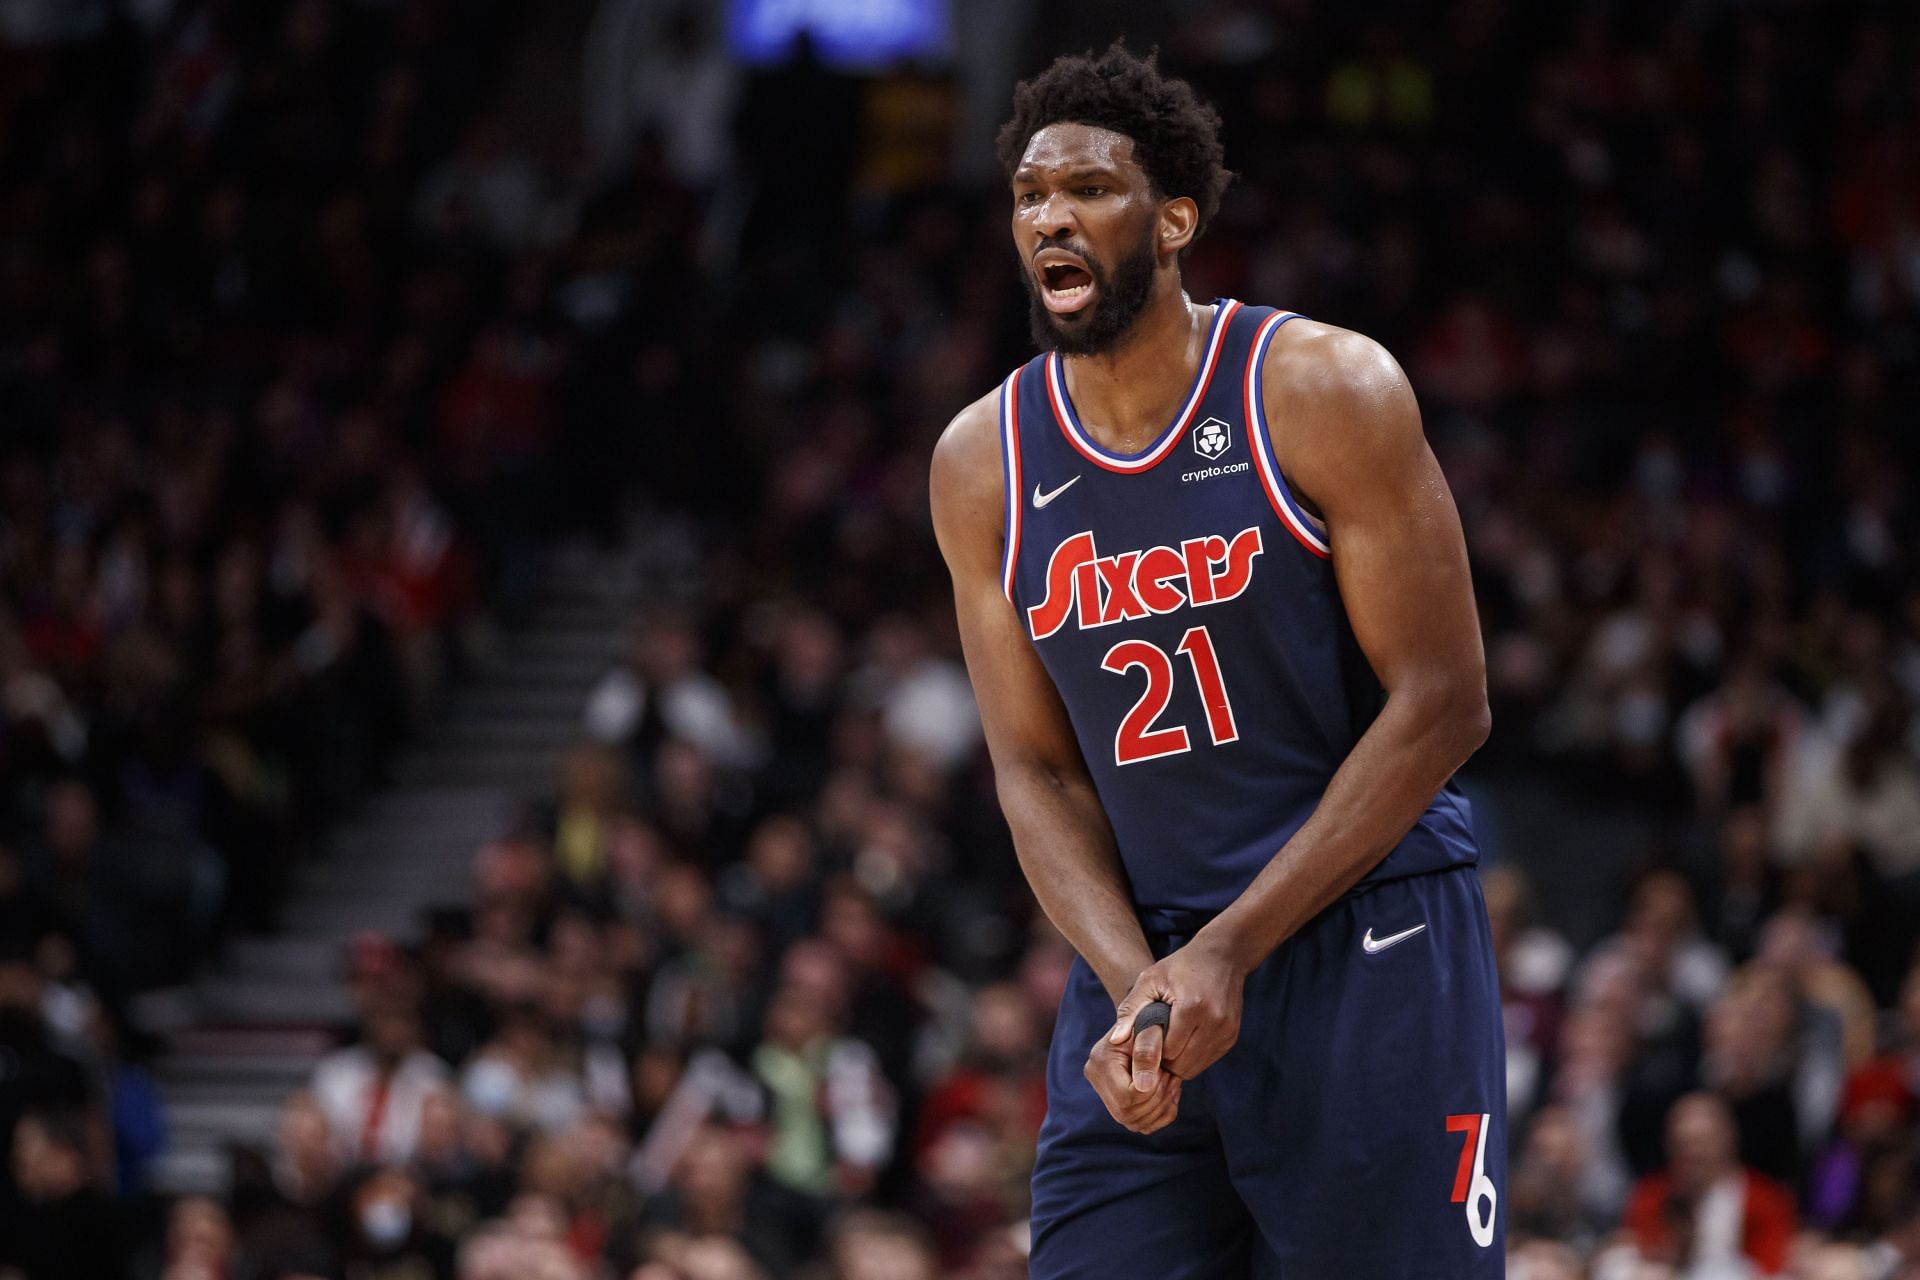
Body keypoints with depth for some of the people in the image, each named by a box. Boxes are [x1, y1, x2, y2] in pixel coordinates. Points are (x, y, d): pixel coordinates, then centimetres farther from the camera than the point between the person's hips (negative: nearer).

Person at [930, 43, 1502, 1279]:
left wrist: (1231, 954, -15)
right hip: (1139, 960, 4)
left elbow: (1442, 704, -10)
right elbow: (1036, 770, 6)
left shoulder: (1325, 391, -9)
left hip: (1368, 952, -4)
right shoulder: (981, 464, 4)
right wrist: (1132, 983, -13)